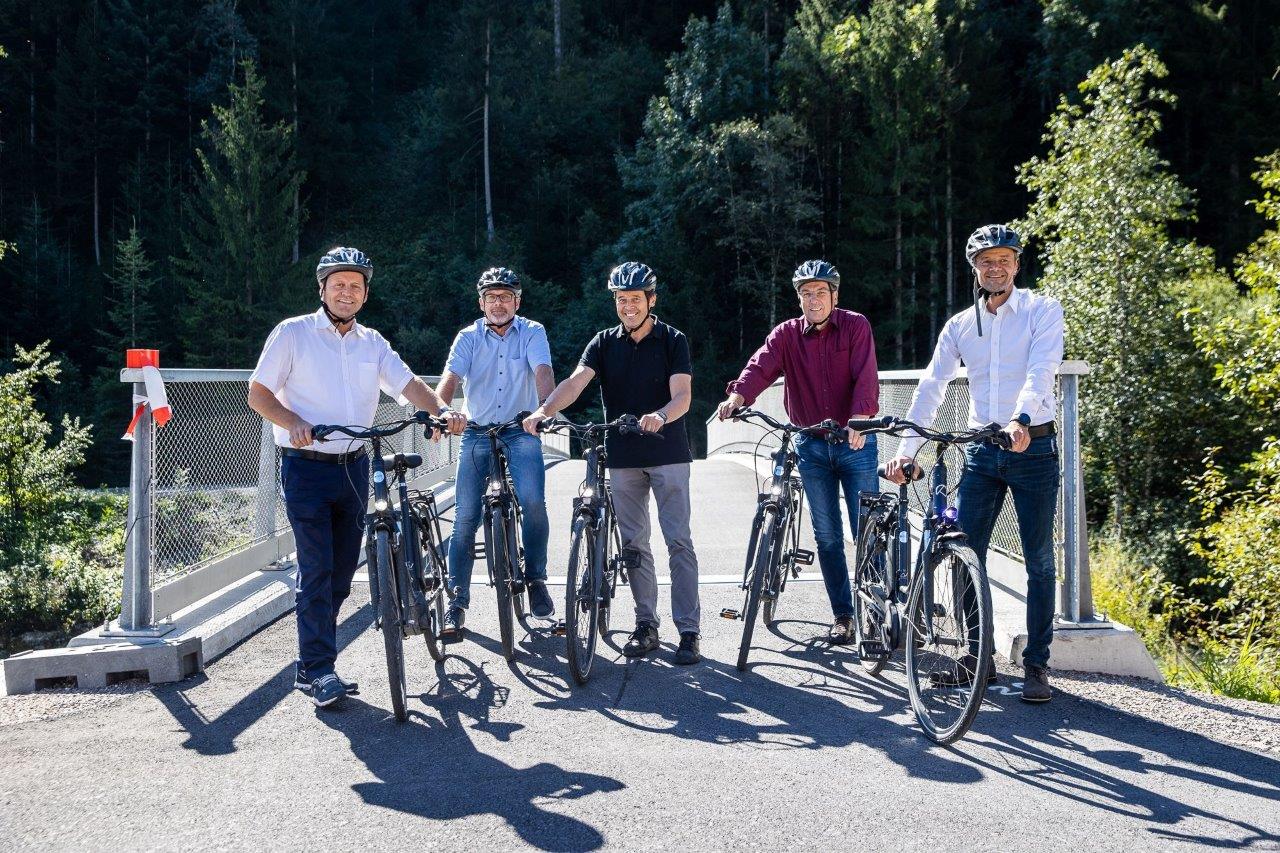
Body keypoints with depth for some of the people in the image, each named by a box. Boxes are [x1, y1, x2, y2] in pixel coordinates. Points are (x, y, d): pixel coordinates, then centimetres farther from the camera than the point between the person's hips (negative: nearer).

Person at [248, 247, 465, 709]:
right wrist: (293, 422, -21)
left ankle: (310, 664, 21)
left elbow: (409, 384, 1)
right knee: (317, 568, -10)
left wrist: (443, 410, -18)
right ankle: (319, 669, -2)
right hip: (306, 467, -5)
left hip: (354, 467, 5)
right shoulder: (293, 333, -2)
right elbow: (258, 394, -3)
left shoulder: (372, 343, 11)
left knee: (343, 568, 8)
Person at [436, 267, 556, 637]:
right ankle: (457, 602, 6)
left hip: (521, 431, -1)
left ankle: (536, 579, -2)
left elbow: (543, 373, -15)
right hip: (476, 435, 1)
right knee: (466, 517, -2)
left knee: (533, 501, -22)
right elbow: (450, 378, -11)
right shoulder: (468, 337, 2)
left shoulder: (532, 333, 1)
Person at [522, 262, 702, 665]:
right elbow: (576, 381, -9)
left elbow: (683, 395, -12)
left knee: (679, 541, -5)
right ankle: (646, 625, 17)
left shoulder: (672, 340, -1)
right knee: (634, 543, 8)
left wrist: (660, 416, -35)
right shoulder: (604, 343, 6)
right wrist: (543, 411, -28)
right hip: (622, 456, 3)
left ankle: (689, 631, -2)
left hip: (667, 453, -3)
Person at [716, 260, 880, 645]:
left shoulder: (856, 326, -3)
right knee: (827, 537, 7)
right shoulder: (786, 334, 1)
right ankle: (842, 614, 17)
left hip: (855, 440, -2)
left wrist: (859, 419, -33)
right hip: (811, 446, 2)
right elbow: (761, 366, -17)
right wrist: (737, 396, -37)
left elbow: (865, 378, -16)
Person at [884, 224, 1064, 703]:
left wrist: (1022, 419, -36)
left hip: (1033, 447, -3)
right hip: (980, 451, 4)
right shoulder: (960, 325, 8)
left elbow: (1041, 371, -18)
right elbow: (931, 387, 3)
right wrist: (906, 449, -7)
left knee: (1039, 561, 0)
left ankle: (1036, 664, 9)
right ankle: (977, 656, 15)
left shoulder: (1043, 311, -3)